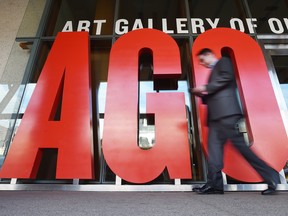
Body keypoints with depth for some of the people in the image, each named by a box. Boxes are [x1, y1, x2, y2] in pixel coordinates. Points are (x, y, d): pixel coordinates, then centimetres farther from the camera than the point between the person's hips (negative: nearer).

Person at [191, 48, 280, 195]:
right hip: (215, 114, 9)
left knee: (238, 142, -11)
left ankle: (271, 176, 3)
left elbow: (226, 78, -10)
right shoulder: (213, 71, 33)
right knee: (214, 146, -2)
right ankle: (214, 184, -2)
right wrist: (201, 93, 13)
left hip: (226, 110, -8)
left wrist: (205, 88, -6)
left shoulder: (224, 61, 12)